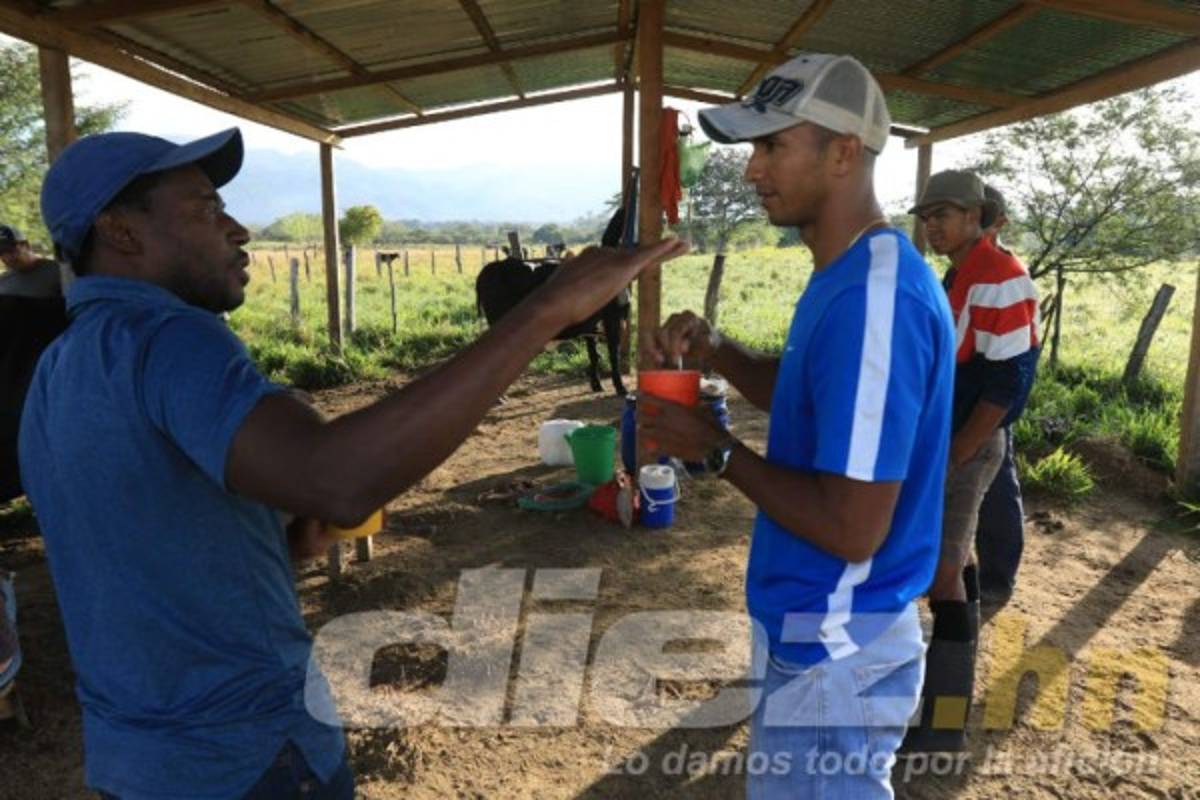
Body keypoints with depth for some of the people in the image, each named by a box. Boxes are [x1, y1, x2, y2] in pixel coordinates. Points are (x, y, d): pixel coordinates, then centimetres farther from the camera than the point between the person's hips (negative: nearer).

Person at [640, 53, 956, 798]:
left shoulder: (876, 299, -28)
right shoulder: (849, 275, 4)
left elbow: (853, 529, -29)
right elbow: (806, 393, 17)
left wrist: (715, 448, -18)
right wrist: (715, 349, -1)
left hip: (834, 653, -9)